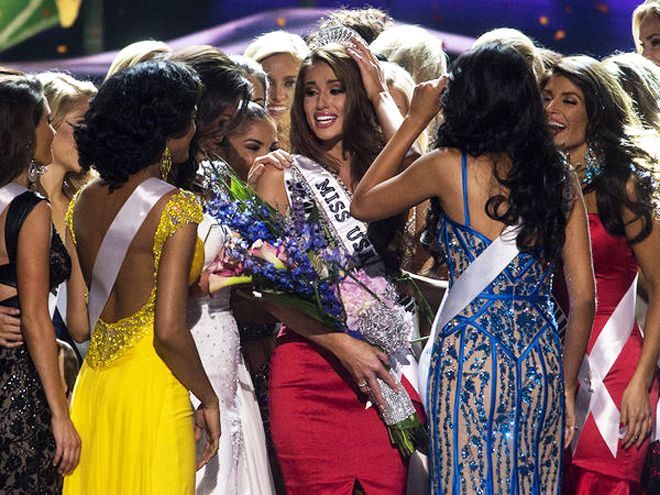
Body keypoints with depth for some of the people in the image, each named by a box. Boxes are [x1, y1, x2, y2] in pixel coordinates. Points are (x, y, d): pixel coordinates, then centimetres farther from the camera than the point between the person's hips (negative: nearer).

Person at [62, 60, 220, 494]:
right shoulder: (176, 208, -13)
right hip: (150, 388, -6)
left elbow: (79, 324, 7)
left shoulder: (83, 203, 6)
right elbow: (169, 331, -18)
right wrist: (209, 400, -5)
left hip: (92, 385, 6)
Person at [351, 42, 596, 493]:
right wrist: (568, 385, 14)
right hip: (541, 361, 4)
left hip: (469, 353, -4)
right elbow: (584, 297, 4)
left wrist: (416, 120, 13)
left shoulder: (451, 167, -6)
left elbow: (361, 205, 10)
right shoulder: (559, 179, 5)